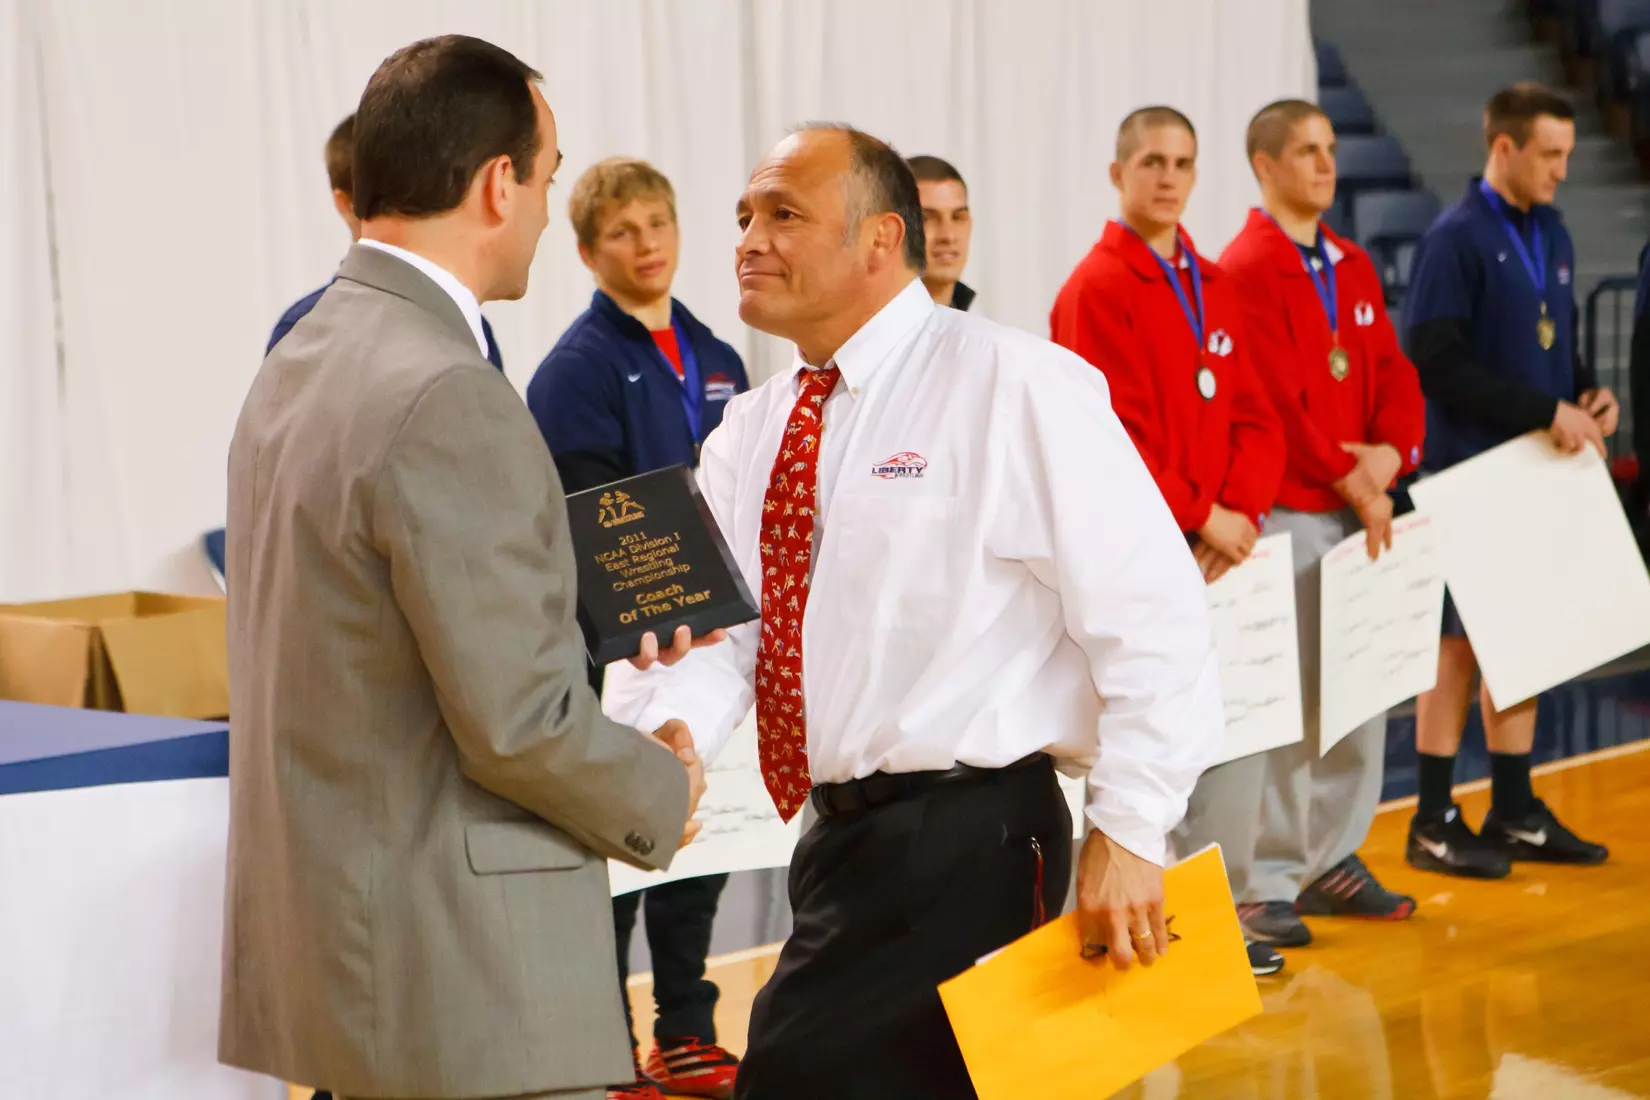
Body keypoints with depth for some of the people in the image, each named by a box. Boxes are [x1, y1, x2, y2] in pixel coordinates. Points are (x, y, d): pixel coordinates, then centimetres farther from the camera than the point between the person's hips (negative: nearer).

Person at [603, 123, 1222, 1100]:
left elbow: (1153, 616, -13)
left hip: (967, 844, -7)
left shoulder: (1014, 386, -9)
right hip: (841, 836, 7)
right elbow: (714, 634, 4)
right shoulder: (750, 434, 13)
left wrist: (1129, 833, -17)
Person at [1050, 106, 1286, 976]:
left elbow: (1254, 415, 10)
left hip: (1221, 551, 7)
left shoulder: (1215, 287, 15)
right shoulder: (1095, 291, -7)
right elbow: (1111, 436, -14)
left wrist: (1239, 515, -5)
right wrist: (1197, 516, -14)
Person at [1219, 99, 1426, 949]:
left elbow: (1392, 371, 11)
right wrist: (1348, 480, -14)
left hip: (1359, 510, 7)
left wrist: (1392, 453, -7)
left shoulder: (1354, 267, 15)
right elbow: (1273, 400, -16)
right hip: (1286, 513, -7)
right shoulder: (1245, 269, -9)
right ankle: (1265, 884, 1)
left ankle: (1334, 862, 21)